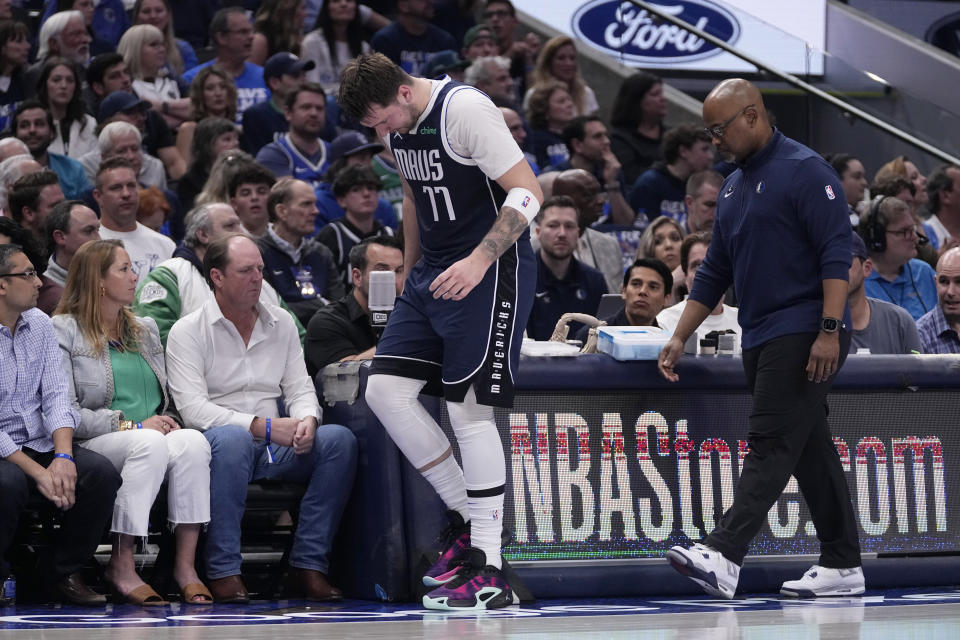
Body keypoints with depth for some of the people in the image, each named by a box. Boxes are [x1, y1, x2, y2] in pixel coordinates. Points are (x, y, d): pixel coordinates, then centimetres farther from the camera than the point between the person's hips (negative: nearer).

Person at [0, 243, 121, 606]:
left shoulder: (39, 324, 9)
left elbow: (56, 397, 3)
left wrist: (63, 456, -16)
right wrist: (37, 472, -22)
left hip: (39, 444, 6)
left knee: (101, 473, -19)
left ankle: (63, 573, -4)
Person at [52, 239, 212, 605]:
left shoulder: (145, 330, 25)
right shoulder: (64, 332, 3)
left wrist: (167, 421, 0)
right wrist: (132, 426, -15)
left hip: (155, 438, 5)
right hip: (95, 446, -5)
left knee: (192, 442, -30)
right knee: (150, 444, -37)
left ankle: (186, 564, -33)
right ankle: (121, 565, -32)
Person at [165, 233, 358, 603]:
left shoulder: (282, 325, 16)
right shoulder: (187, 332, -1)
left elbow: (300, 388, 14)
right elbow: (193, 408, -13)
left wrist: (306, 421, -12)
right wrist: (263, 427, -20)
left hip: (274, 449, 5)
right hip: (218, 445, -5)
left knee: (339, 439, -21)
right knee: (233, 439, -40)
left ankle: (309, 564, -19)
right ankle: (223, 570, -34)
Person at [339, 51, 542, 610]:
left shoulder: (465, 109, -18)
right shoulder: (397, 124, 7)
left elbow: (527, 192, -20)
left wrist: (479, 261, -27)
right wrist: (411, 271, 24)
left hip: (491, 272, -9)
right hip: (435, 271, 9)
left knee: (470, 409, -11)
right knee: (386, 390, 1)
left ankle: (488, 571, -7)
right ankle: (468, 516, 12)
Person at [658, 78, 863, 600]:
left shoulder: (805, 171, -9)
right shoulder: (733, 187, 18)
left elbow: (836, 254, -16)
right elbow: (714, 273, 23)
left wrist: (830, 330, -23)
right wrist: (680, 337, 18)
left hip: (803, 336, -9)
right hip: (761, 339, 9)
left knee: (772, 445, -15)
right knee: (810, 451, 10)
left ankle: (723, 556, -25)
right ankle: (842, 565, 13)